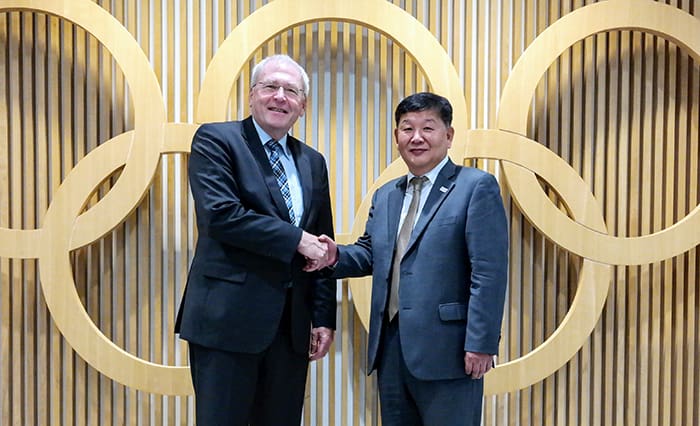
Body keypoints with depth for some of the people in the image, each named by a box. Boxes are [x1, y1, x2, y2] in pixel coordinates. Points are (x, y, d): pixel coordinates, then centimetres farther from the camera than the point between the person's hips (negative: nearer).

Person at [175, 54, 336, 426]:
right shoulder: (215, 140, -2)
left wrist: (324, 318, 8)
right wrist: (296, 239, -15)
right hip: (229, 317, -5)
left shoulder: (313, 162, 14)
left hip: (292, 325, 5)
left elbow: (322, 245, 14)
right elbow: (220, 214, -18)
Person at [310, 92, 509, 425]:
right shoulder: (385, 195, 15)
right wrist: (336, 256, -3)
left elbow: (489, 272, -12)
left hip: (445, 348, -6)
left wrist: (480, 344, -16)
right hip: (389, 347, 7)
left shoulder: (477, 186, -6)